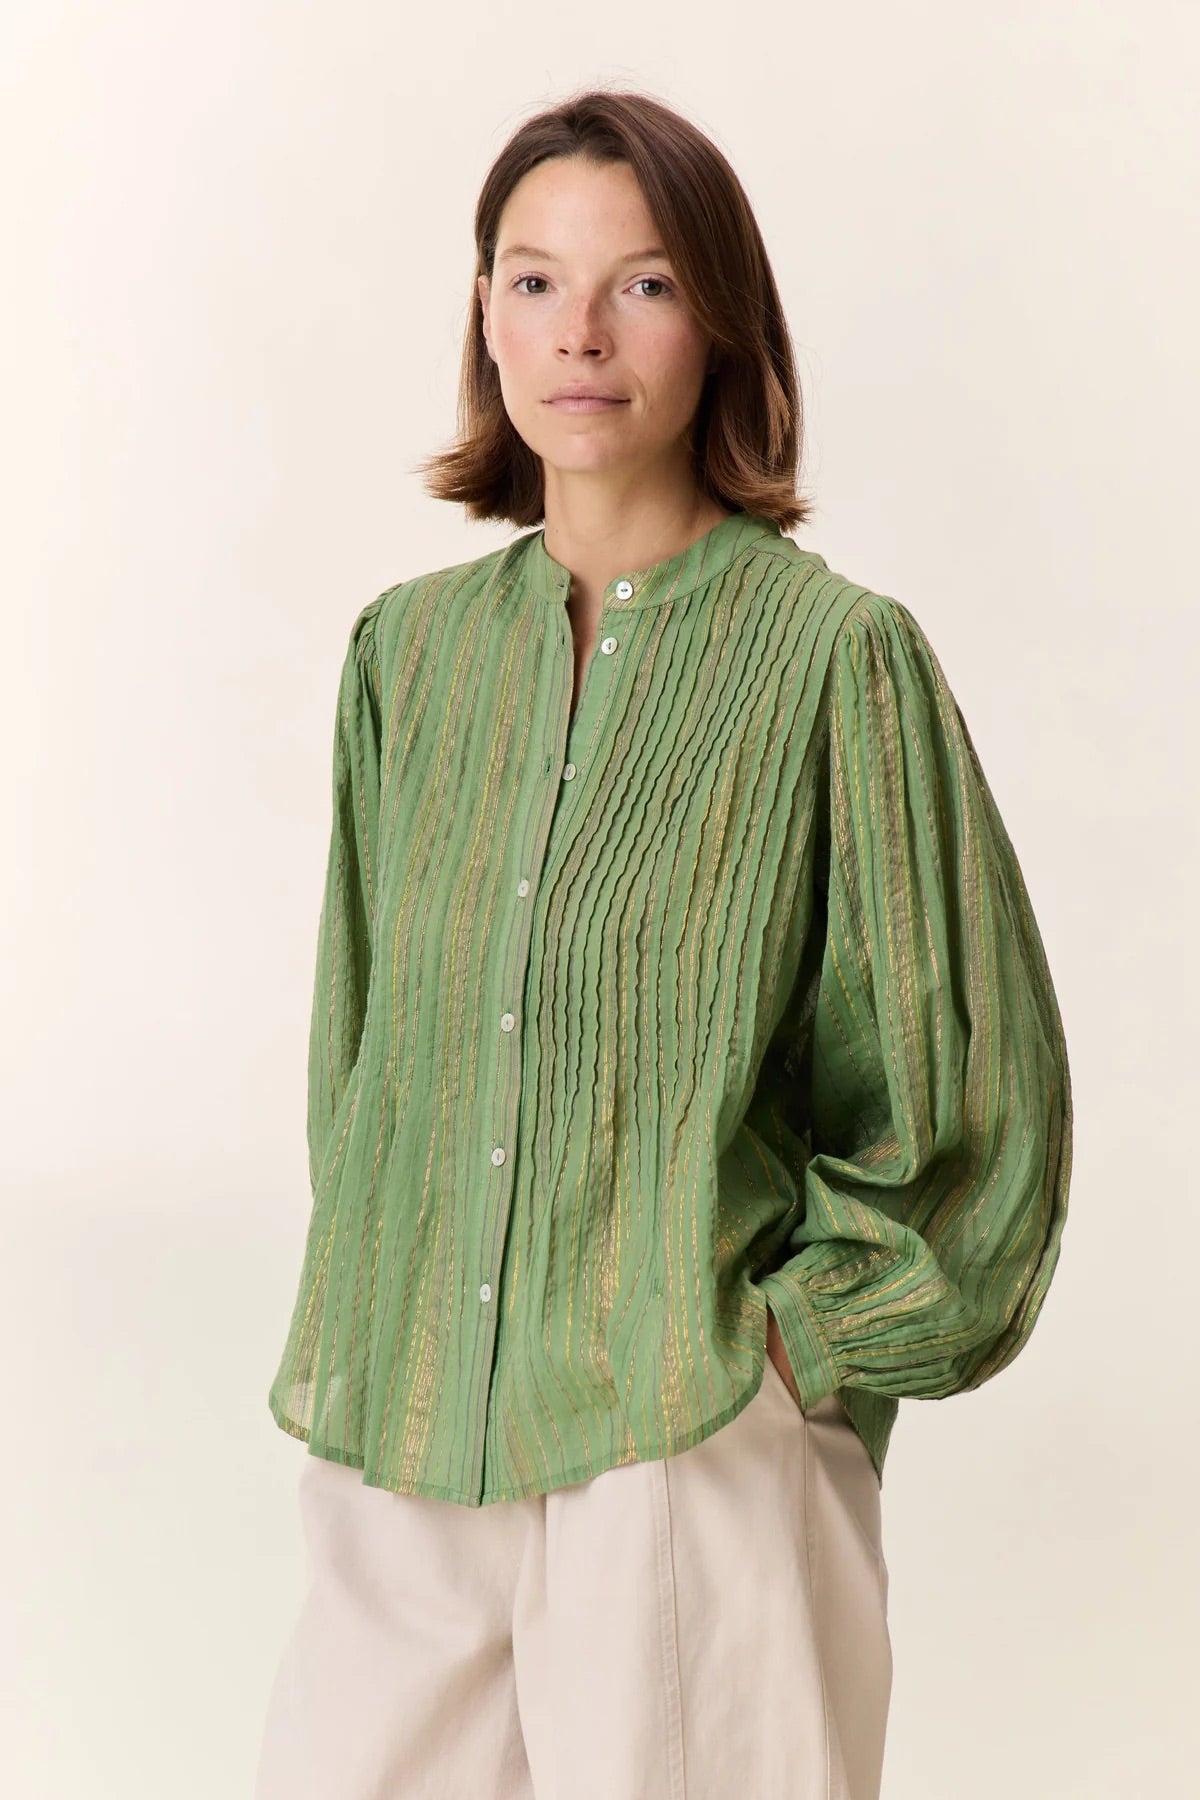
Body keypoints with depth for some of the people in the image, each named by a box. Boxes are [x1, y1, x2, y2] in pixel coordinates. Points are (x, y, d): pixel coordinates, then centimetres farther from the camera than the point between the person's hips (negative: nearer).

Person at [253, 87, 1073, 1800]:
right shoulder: (412, 646, 7)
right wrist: (355, 1334, 10)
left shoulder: (834, 655, -8)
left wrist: (793, 1338, -6)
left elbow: (976, 1100, -4)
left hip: (694, 1453, -4)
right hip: (404, 1448, 4)